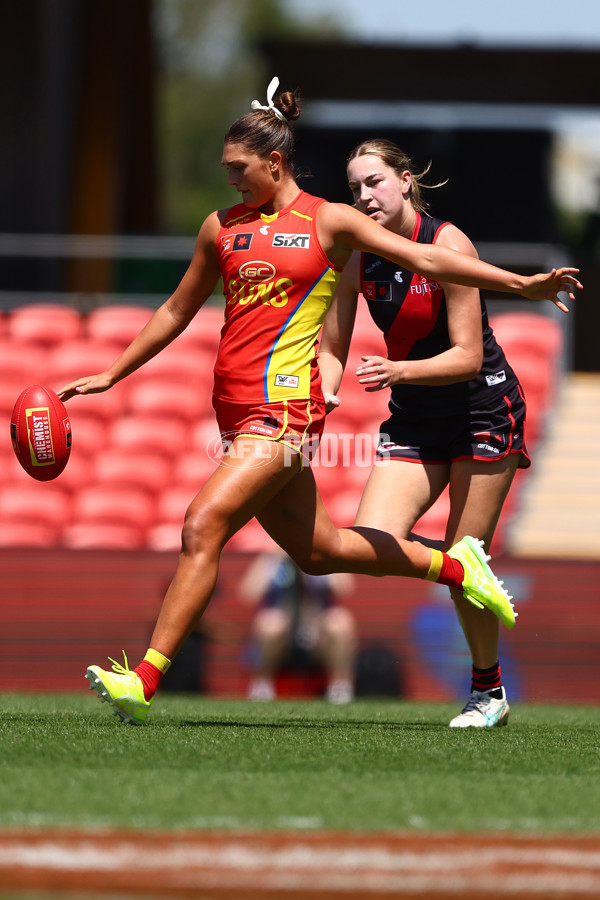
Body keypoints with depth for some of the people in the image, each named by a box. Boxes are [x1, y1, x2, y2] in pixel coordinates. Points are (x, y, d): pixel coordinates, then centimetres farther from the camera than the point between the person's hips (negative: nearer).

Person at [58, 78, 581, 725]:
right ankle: (452, 565, 31)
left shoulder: (328, 222, 1)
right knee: (316, 550, 11)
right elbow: (177, 312, 26)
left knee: (202, 529, -17)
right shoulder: (222, 227, 15)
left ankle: (144, 681, -18)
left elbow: (425, 259, 1)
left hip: (284, 405, -6)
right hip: (237, 407, 6)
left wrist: (522, 284, -5)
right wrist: (111, 376, 27)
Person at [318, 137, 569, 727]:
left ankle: (488, 690, 19)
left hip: (484, 410, -5)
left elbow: (467, 356, -20)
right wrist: (324, 393, -16)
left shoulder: (446, 245, -18)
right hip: (414, 417, 5)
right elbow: (331, 347, 5)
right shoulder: (360, 259, -2)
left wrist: (397, 371, -35)